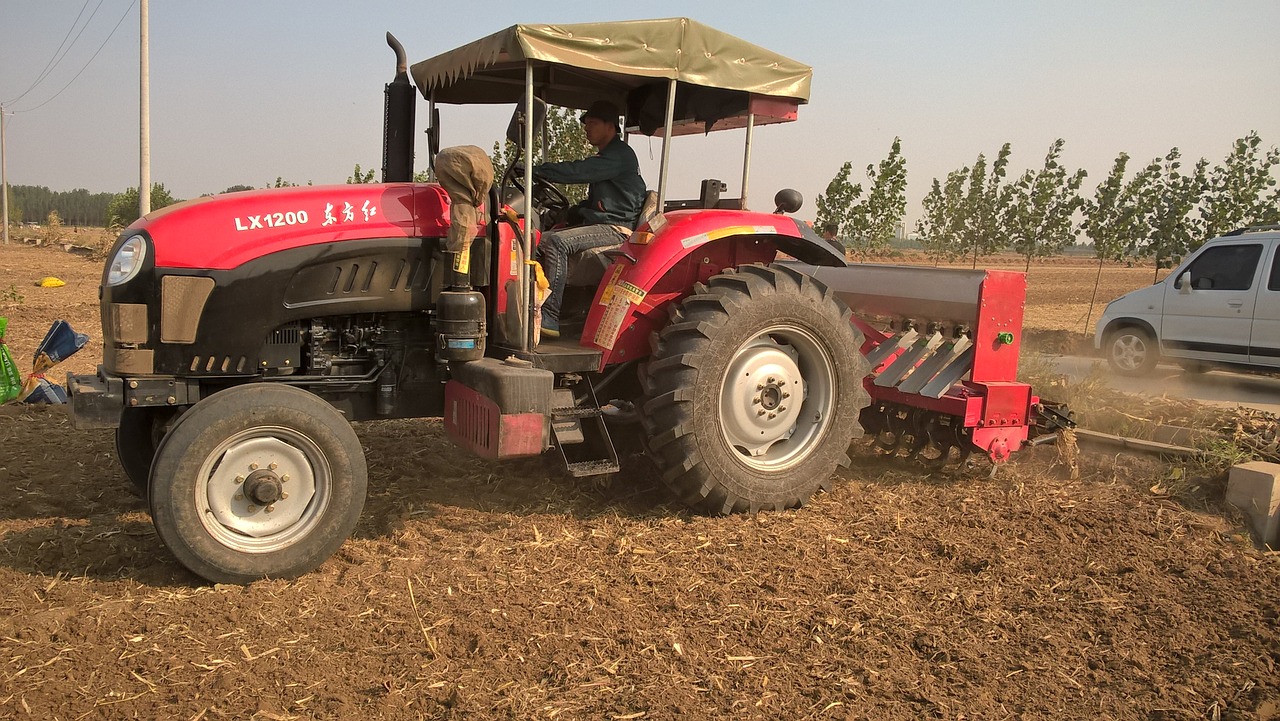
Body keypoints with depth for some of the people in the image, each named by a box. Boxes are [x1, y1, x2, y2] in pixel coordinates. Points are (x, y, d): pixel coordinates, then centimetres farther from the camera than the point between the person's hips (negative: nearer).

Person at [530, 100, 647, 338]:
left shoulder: (620, 155, -10)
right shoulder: (605, 156, 24)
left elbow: (578, 171, -22)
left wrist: (537, 170, -18)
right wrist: (570, 214, 11)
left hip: (617, 228, -10)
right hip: (598, 223, 10)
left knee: (558, 242, -29)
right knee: (541, 240, -3)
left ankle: (549, 317, -31)